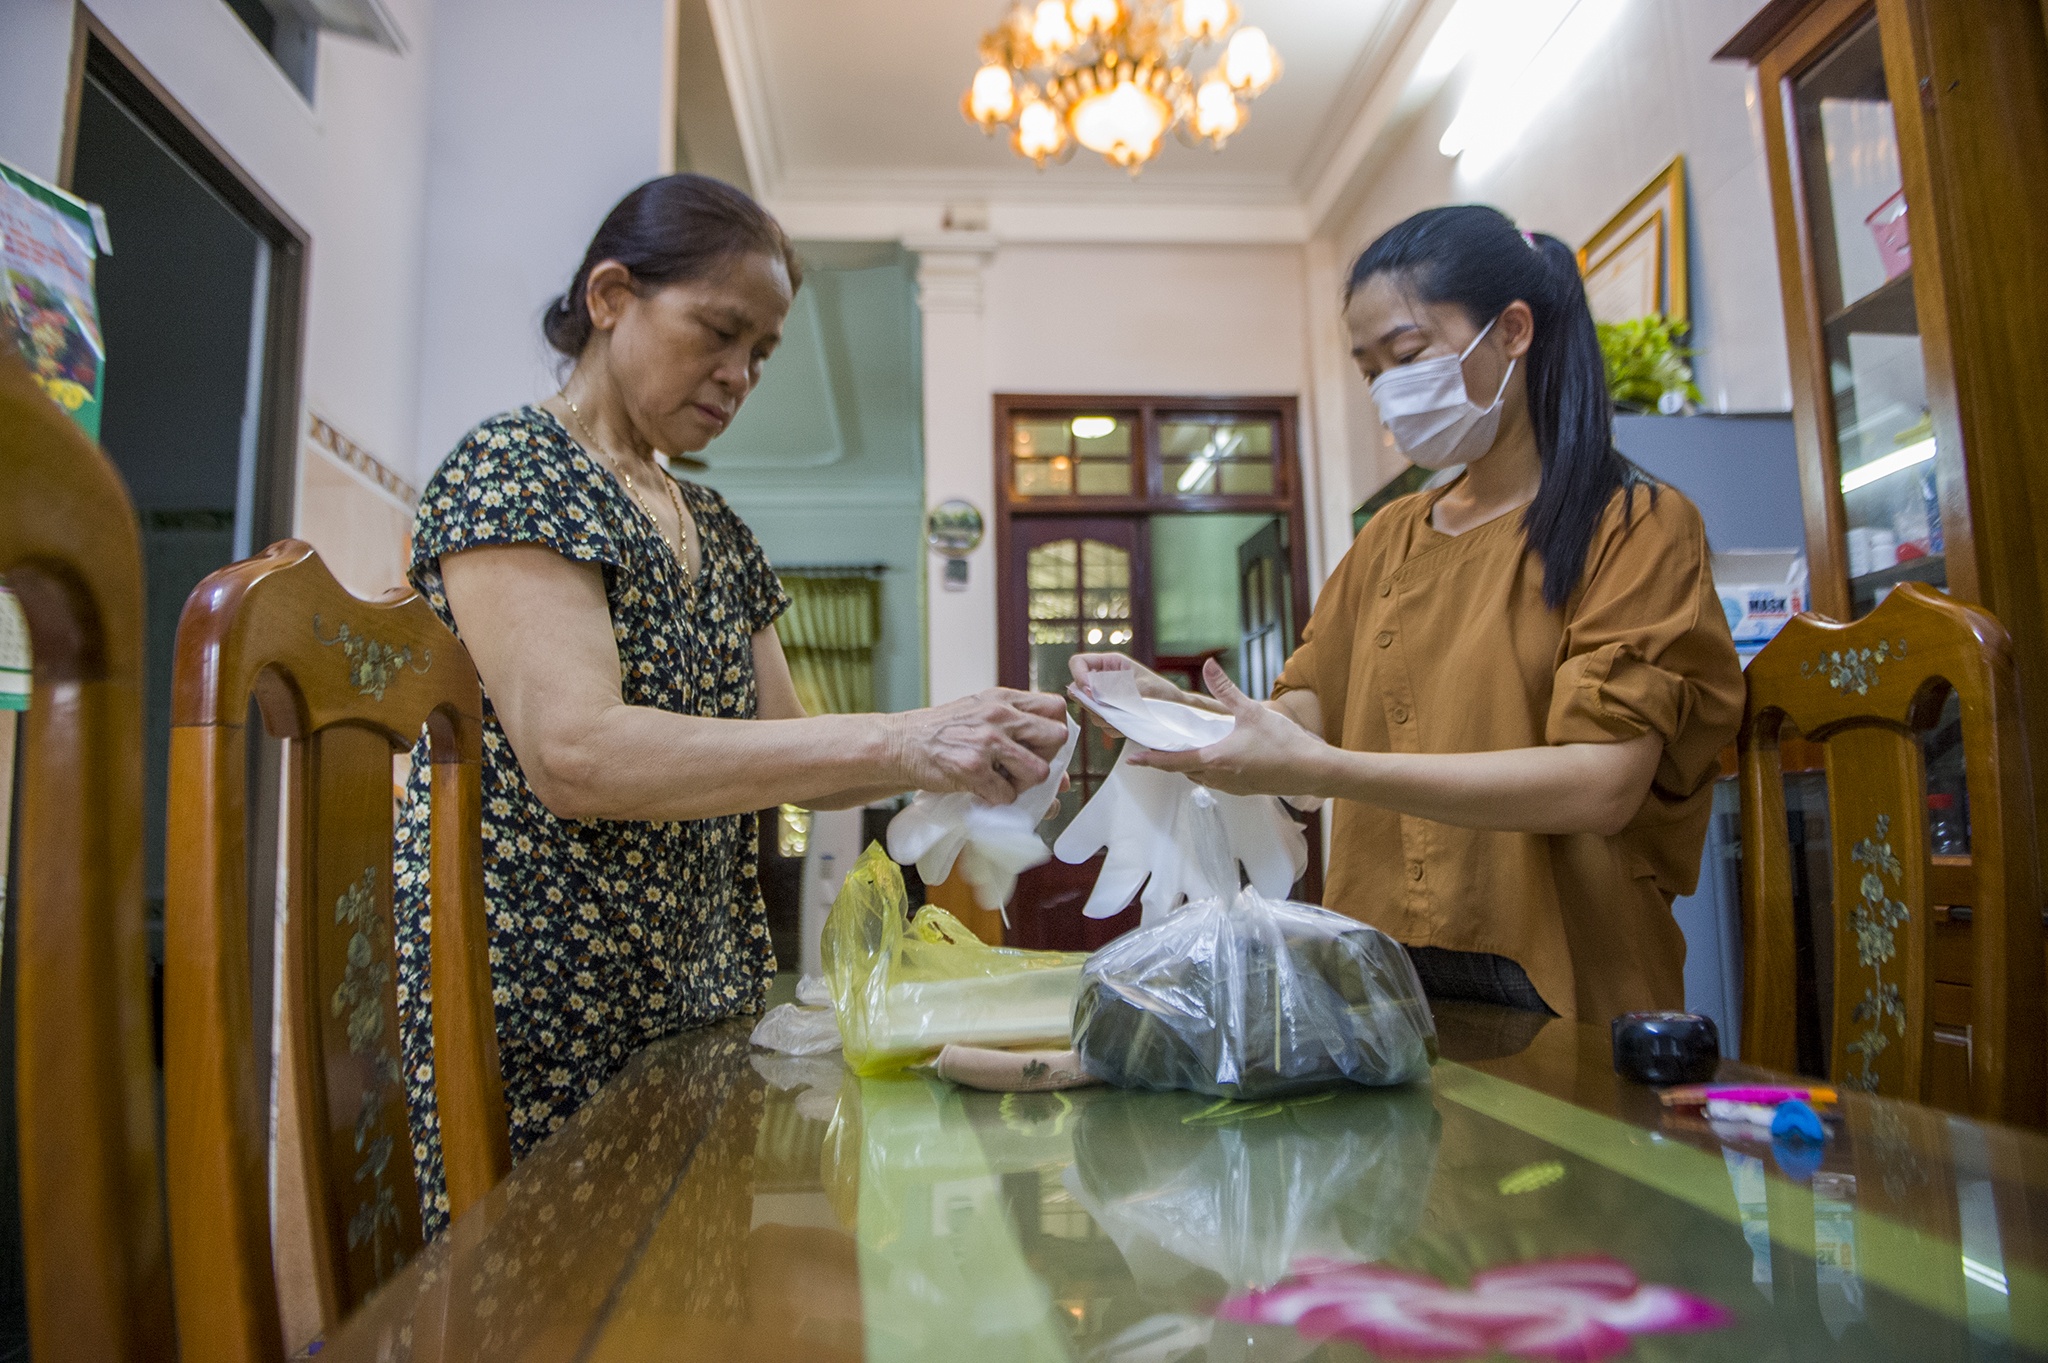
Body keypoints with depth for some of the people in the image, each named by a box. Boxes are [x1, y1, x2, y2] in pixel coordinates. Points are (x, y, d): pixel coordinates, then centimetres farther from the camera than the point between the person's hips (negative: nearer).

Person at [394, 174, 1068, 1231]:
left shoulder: (716, 531, 15)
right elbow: (576, 755, -23)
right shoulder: (514, 470, -8)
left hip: (702, 1005, 7)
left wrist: (967, 746, -3)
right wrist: (895, 743, -28)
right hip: (552, 1019, -6)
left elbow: (784, 759, 14)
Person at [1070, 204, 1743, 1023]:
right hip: (1386, 985, 4)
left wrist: (1325, 770, -21)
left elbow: (1603, 784, -13)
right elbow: (1308, 715, 16)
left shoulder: (1635, 525, 0)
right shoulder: (1388, 540, 18)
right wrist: (1167, 703, -3)